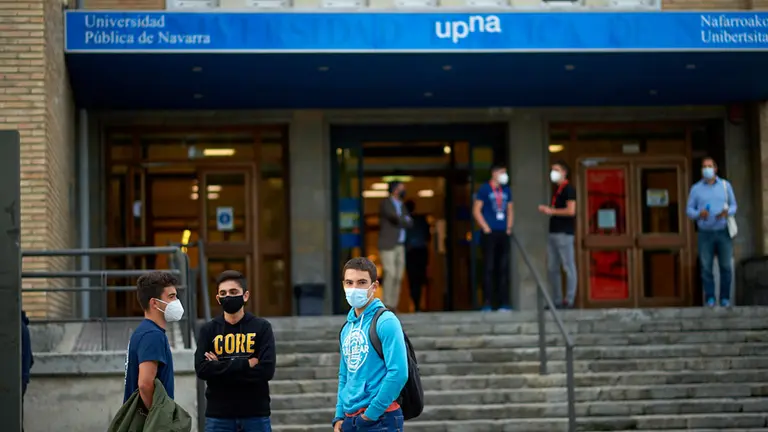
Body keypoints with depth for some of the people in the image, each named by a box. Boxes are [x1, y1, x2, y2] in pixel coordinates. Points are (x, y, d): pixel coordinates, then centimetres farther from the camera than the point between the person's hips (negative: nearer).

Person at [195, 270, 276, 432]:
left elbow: (267, 370, -11)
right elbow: (202, 369, -9)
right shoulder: (209, 330, 3)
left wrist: (220, 368, -12)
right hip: (218, 415, 1)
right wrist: (246, 364, -15)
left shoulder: (262, 327, 0)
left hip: (256, 414, -1)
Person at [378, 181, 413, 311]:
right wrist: (405, 220, -3)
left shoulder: (401, 206, 16)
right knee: (390, 274, -15)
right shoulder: (385, 203, -8)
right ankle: (387, 306, -14)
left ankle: (394, 306, 1)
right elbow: (395, 217, -21)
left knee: (398, 276, 0)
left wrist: (400, 220, -12)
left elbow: (409, 223, 5)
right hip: (387, 245, -7)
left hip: (400, 246, 7)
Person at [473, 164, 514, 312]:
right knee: (489, 268, -6)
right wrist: (486, 228, -10)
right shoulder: (484, 189, -1)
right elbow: (476, 210, -4)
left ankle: (504, 302, 8)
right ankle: (487, 303, -5)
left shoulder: (506, 191, 16)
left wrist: (509, 227, 9)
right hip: (490, 234, -5)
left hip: (503, 234, 5)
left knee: (504, 268, 5)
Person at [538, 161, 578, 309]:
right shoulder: (557, 190, 19)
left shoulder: (568, 189, -7)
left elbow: (571, 211, -17)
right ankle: (557, 300, 12)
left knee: (568, 267, -6)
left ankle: (569, 300, -6)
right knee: (552, 268, 8)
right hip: (553, 233, 10)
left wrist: (552, 211, -11)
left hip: (564, 233, -10)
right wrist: (546, 209, 8)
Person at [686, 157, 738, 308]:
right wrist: (699, 214, -16)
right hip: (705, 233, 0)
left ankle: (725, 298, 8)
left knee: (725, 266, 1)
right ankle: (710, 297, 4)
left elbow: (733, 205, 11)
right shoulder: (696, 188, 7)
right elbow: (689, 210, 6)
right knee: (706, 267, -2)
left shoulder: (725, 185, 8)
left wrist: (727, 212, -12)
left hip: (723, 232, 0)